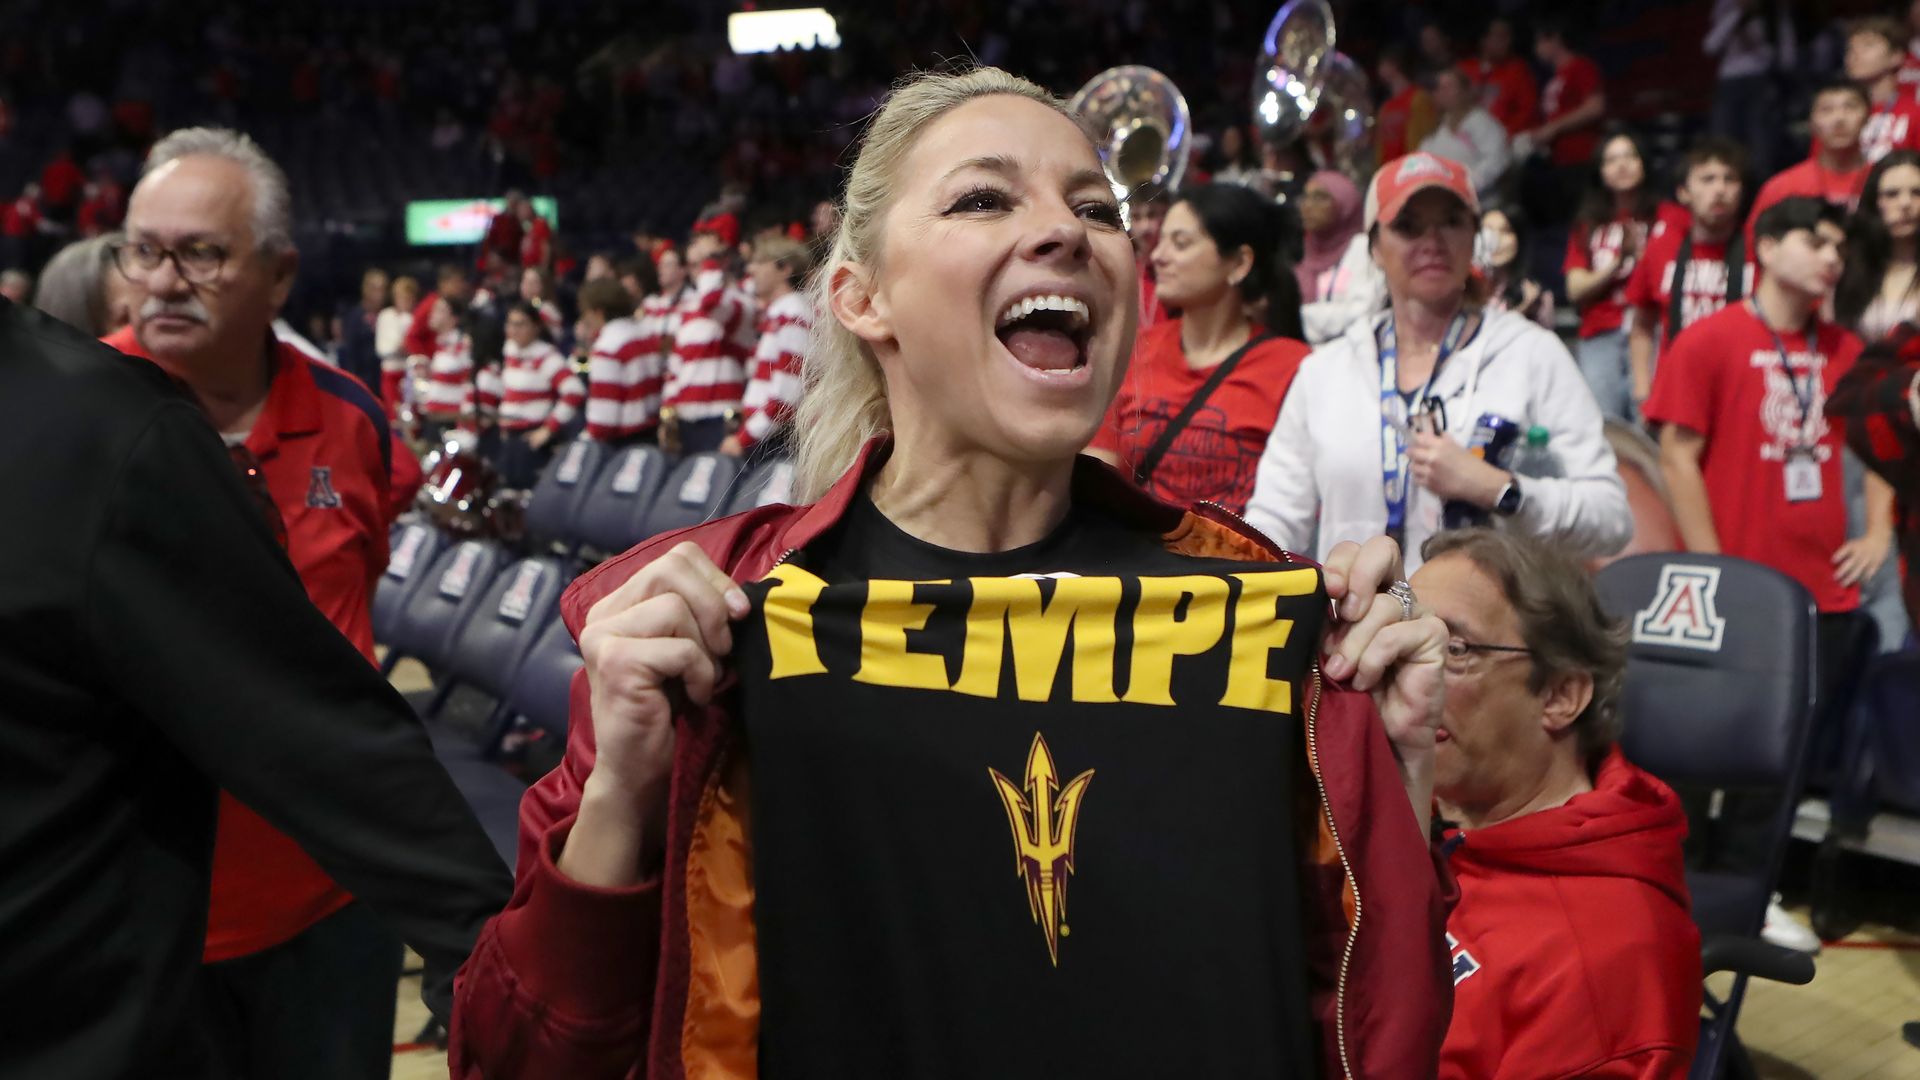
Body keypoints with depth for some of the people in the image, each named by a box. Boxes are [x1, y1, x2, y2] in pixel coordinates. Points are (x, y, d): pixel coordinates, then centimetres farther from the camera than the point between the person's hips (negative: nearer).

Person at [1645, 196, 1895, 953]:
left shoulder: (1844, 351, 8)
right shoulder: (1710, 341, -8)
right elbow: (1677, 456, -11)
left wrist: (1878, 530, 9)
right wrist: (1712, 569, -14)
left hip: (1823, 587, 6)